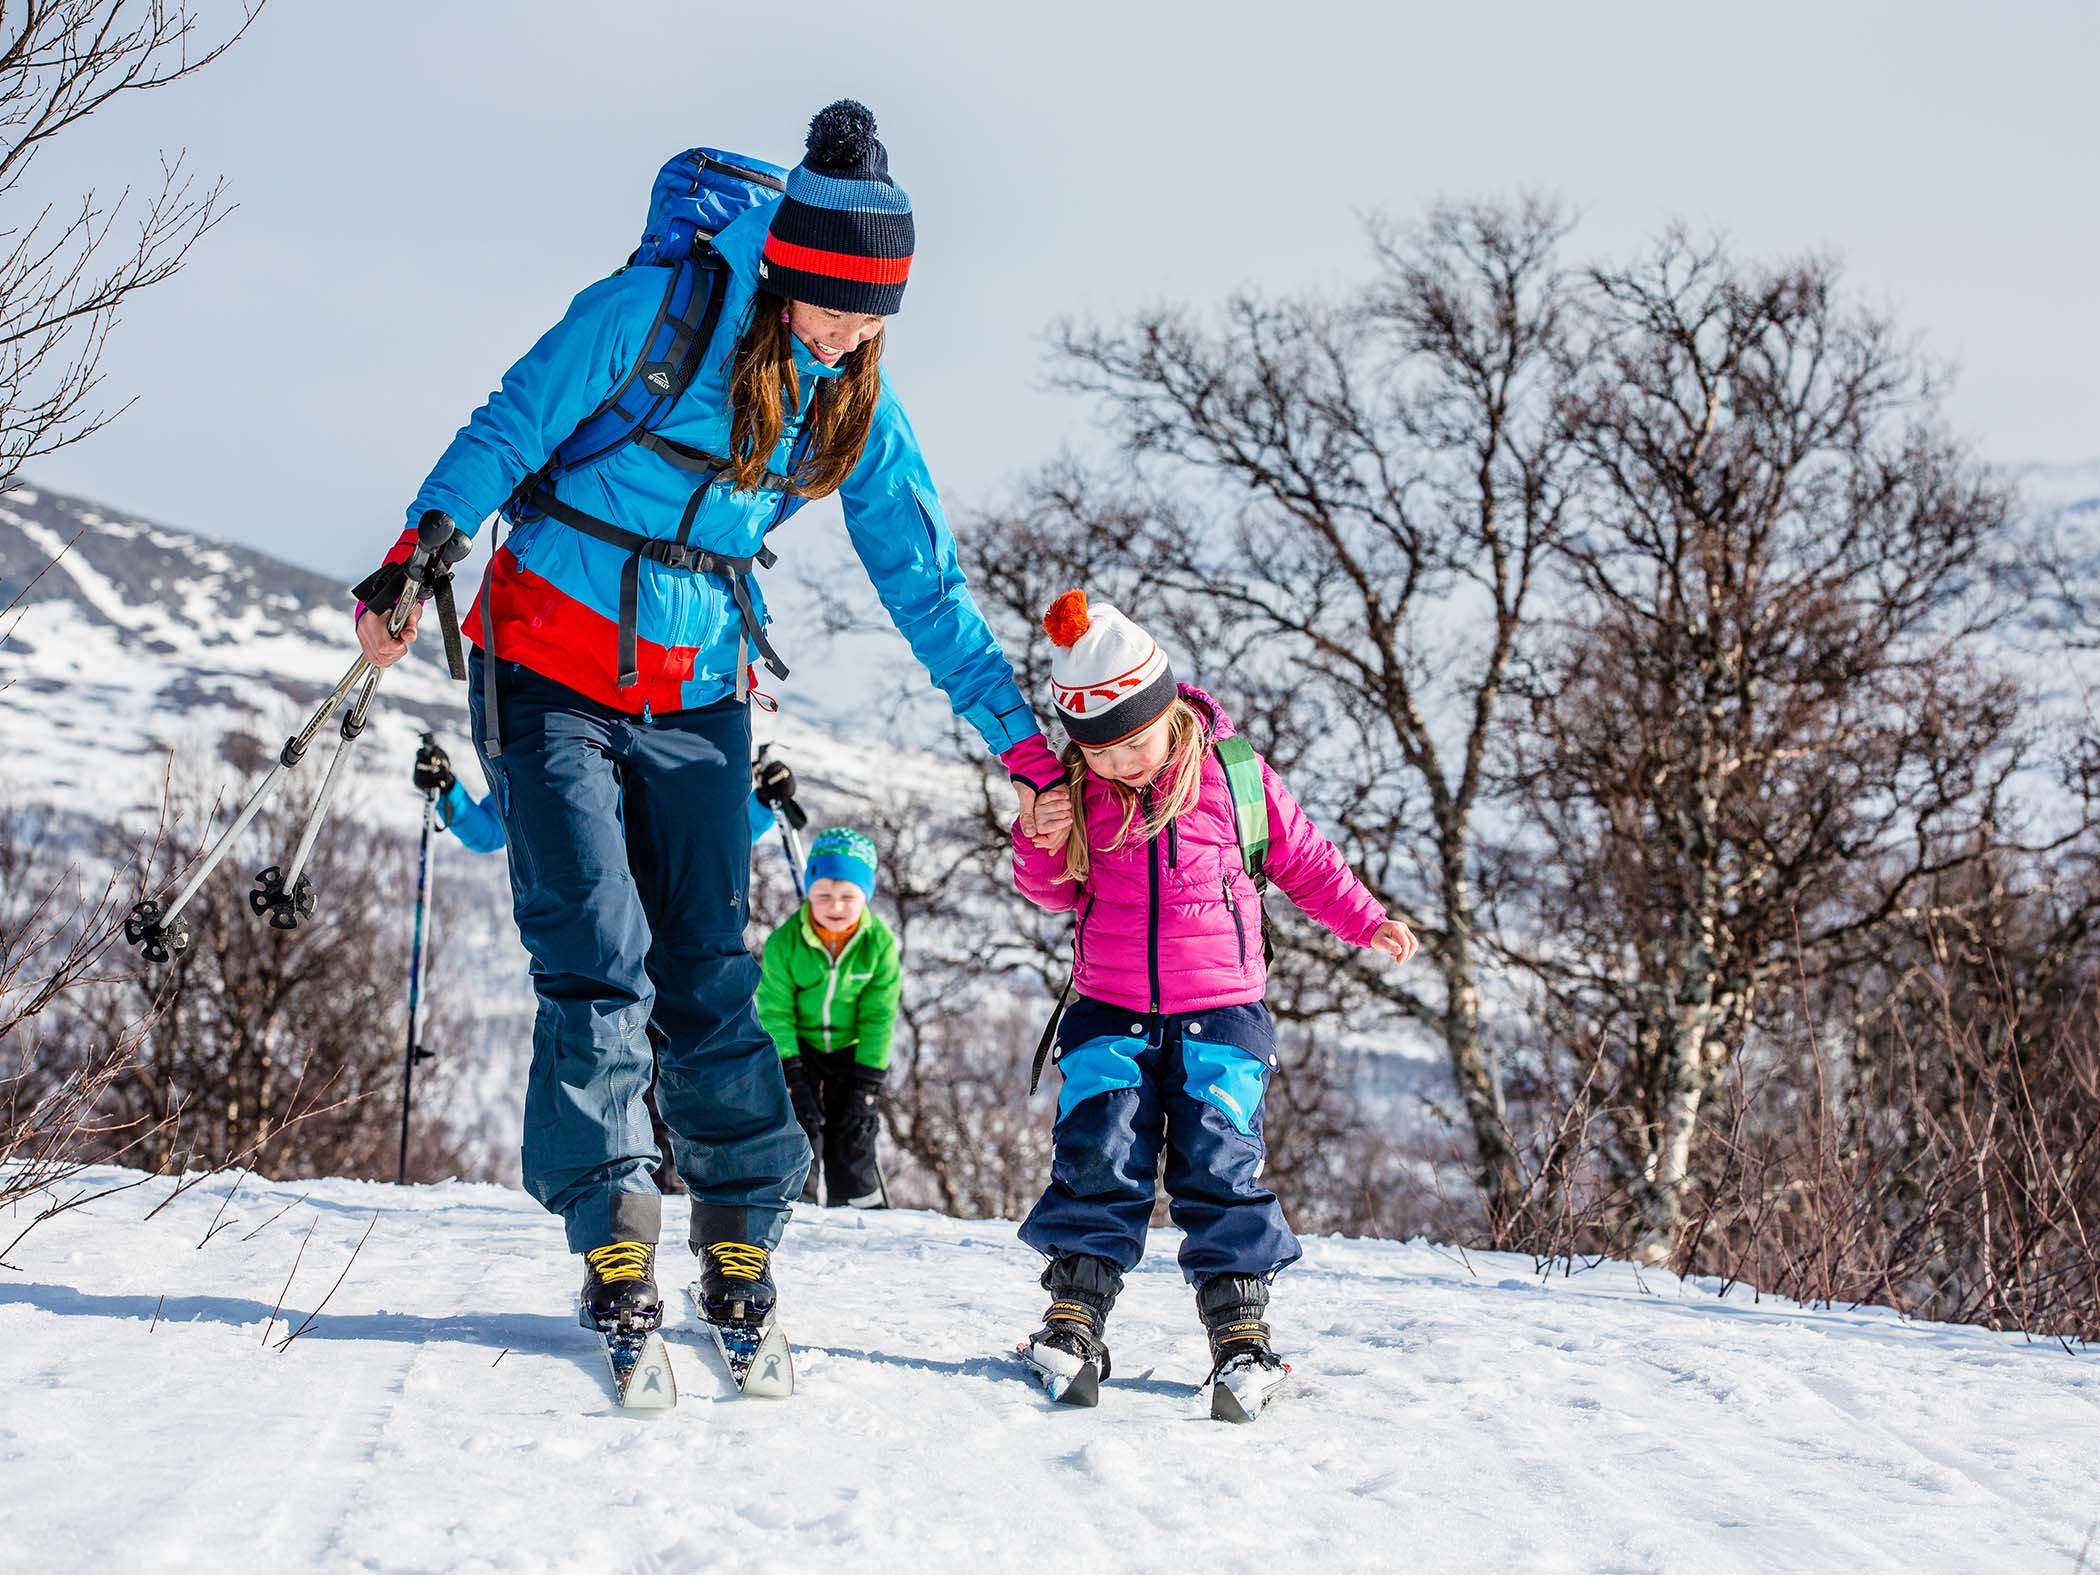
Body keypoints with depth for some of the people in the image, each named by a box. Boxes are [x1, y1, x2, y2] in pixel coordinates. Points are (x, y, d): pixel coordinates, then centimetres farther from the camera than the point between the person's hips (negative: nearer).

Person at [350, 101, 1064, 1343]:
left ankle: (742, 1230, 9)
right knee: (598, 956, -10)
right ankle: (611, 1235, -5)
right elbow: (507, 435, -6)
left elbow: (928, 588, 7)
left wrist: (1024, 741, 4)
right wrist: (415, 560, -14)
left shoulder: (860, 408, 1)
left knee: (712, 971, 0)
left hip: (699, 698, 4)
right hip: (553, 673, -3)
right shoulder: (652, 312, -12)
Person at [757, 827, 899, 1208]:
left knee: (852, 1141, 1)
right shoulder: (784, 942, -19)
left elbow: (879, 1016, -13)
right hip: (797, 1048, -1)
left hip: (853, 1050, 1)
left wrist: (867, 1085, -15)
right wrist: (791, 1078, -22)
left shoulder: (880, 943, -16)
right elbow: (775, 1011, -16)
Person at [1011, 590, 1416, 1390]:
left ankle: (1239, 1323, -2)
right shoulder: (1076, 788, 0)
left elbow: (1301, 856, 8)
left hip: (1219, 1008, -2)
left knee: (1217, 1161, -8)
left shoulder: (1232, 773, -5)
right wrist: (1041, 845, -10)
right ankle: (1074, 1318, 0)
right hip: (1109, 1013, 2)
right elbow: (1059, 891, 11)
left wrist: (1367, 921, 0)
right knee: (1097, 1158, -8)